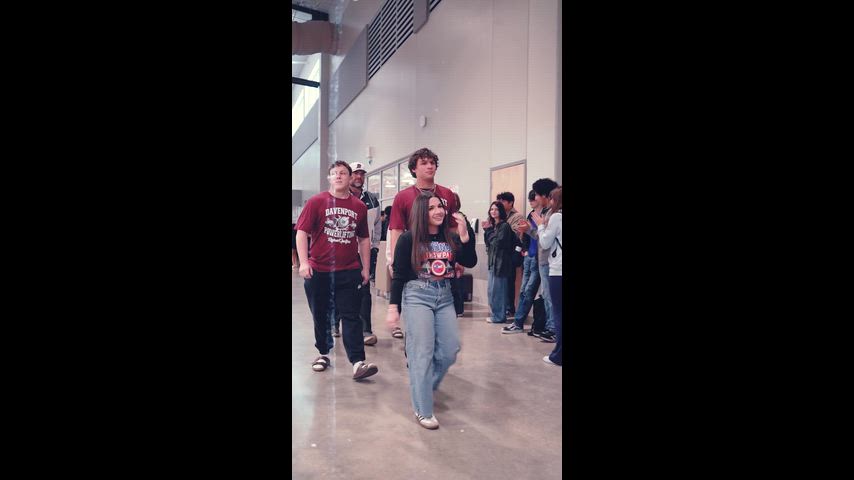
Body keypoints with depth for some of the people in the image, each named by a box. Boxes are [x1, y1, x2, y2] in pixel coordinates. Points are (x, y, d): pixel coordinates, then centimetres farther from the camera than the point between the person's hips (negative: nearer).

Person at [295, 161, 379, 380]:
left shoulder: (359, 206, 5)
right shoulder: (316, 202, -1)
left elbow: (364, 239, 12)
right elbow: (302, 232, -5)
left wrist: (366, 268, 10)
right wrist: (303, 262, -15)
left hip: (349, 271, 1)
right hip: (318, 271, 0)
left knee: (351, 316, -3)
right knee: (320, 315, 13)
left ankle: (358, 362, -5)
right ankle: (323, 353, 32)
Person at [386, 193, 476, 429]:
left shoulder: (450, 238, 7)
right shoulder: (408, 239, -6)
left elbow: (470, 262, -3)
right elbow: (398, 275, -6)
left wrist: (464, 234, -13)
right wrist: (393, 308, -9)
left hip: (445, 297, 5)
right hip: (417, 296, -5)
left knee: (450, 351, 7)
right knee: (422, 354, -3)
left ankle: (425, 386, 33)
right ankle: (423, 410, 10)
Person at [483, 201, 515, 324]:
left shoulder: (504, 226, -11)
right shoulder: (493, 225, 15)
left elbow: (498, 242, -18)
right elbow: (487, 242, 12)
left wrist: (490, 231, -5)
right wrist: (487, 230, -2)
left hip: (501, 261, -9)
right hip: (493, 260, 9)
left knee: (497, 290, -5)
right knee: (491, 290, 14)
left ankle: (499, 317, 4)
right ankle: (496, 314, 24)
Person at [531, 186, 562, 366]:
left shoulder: (556, 217, -9)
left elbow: (545, 243, -5)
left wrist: (541, 225, 6)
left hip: (557, 270, -7)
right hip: (558, 269, 7)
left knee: (558, 312, -2)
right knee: (559, 311, 10)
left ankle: (558, 355, 4)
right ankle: (559, 354, 15)